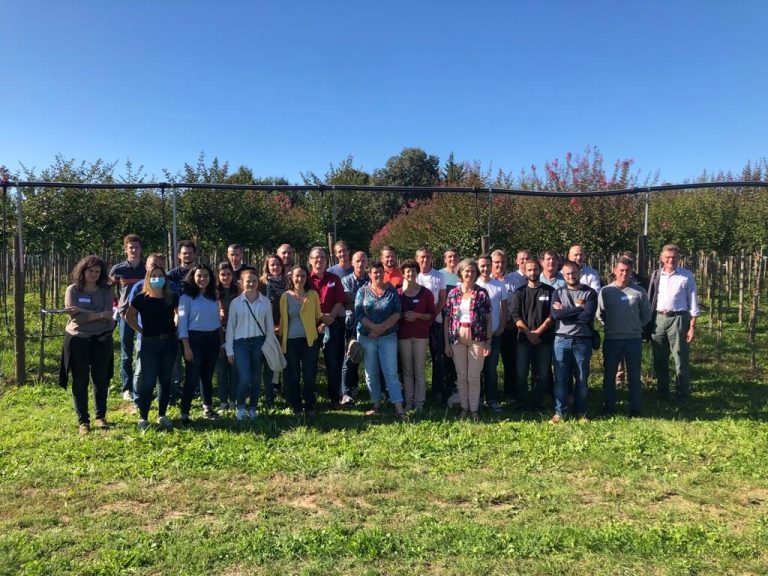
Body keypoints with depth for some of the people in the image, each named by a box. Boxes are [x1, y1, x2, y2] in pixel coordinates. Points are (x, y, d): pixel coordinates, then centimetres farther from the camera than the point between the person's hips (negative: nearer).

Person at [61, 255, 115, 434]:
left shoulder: (105, 290, 2)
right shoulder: (73, 290, -1)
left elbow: (108, 315, -12)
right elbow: (77, 317, -13)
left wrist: (83, 311, -18)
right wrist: (99, 314, -17)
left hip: (102, 339, 1)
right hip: (78, 339, -1)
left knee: (101, 379, 9)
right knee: (80, 381, 3)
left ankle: (101, 416, 23)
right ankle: (83, 421, 13)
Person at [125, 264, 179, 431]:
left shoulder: (172, 297, -1)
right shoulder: (141, 298, -6)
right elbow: (129, 316, 8)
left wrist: (175, 329, 5)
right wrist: (141, 331, 2)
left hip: (169, 342, 2)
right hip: (149, 343, -2)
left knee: (165, 380, 10)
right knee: (148, 381, -4)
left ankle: (162, 415, 21)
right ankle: (143, 417, 8)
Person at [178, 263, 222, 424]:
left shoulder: (213, 297, 11)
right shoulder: (187, 297, -5)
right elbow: (182, 322, -9)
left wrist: (220, 341, 11)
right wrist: (186, 347, -14)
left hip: (213, 339, 5)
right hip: (195, 339, -5)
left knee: (207, 376, 14)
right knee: (192, 377, -3)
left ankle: (208, 409, 25)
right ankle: (184, 414, 6)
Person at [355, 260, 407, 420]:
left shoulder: (392, 291, 2)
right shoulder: (362, 291, 2)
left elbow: (397, 313, -5)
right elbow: (358, 313, -8)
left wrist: (382, 327, -16)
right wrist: (374, 327, -19)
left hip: (388, 337, -1)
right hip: (366, 337, 1)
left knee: (391, 373, -3)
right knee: (371, 373, 10)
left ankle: (399, 408, -3)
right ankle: (376, 404, 23)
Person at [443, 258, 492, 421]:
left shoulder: (482, 293, 0)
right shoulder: (453, 293, 4)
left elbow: (489, 319, 1)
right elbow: (447, 319, 5)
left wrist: (488, 341, -4)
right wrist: (446, 343, 2)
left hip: (477, 340, -2)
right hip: (458, 339, 2)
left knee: (474, 377, 5)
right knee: (461, 376, 10)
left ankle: (474, 409, 18)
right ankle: (464, 407, 23)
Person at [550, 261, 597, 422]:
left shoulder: (590, 293, 3)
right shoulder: (558, 292, 9)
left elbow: (588, 316, -14)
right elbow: (555, 314, -9)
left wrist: (565, 311, -9)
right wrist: (578, 308, -10)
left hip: (583, 341, -1)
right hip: (561, 340, 1)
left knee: (582, 378, 7)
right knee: (561, 378, 4)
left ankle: (581, 411, 21)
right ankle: (560, 411, 13)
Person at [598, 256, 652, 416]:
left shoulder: (639, 291, -3)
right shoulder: (606, 291, -3)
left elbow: (646, 314, 9)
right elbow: (600, 314, 8)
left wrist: (636, 327, 10)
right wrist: (610, 326, 9)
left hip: (634, 340, 0)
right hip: (611, 340, 1)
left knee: (634, 376, 7)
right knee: (609, 375, 8)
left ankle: (636, 408, 16)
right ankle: (609, 407, 19)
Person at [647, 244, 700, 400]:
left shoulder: (687, 276, -2)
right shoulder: (656, 275, 7)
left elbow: (693, 302, -2)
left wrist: (692, 327, -6)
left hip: (678, 319, -4)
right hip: (658, 319, 4)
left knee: (681, 360, 1)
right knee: (659, 360, 12)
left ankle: (683, 396, 12)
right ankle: (662, 393, 25)